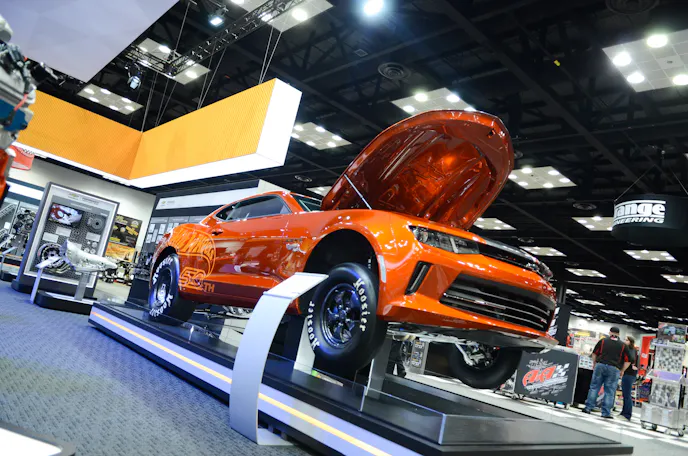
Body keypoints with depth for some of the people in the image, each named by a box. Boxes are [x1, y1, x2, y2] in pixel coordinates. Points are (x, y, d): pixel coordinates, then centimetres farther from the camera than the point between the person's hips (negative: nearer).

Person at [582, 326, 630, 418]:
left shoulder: (602, 341, 6)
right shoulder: (623, 345, 5)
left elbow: (594, 354, 11)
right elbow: (627, 361, 3)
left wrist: (594, 364, 26)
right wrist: (621, 371, 14)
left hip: (600, 365, 1)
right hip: (614, 369, -1)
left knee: (594, 387, 7)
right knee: (609, 391, 4)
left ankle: (588, 407, 5)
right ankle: (606, 413, 5)